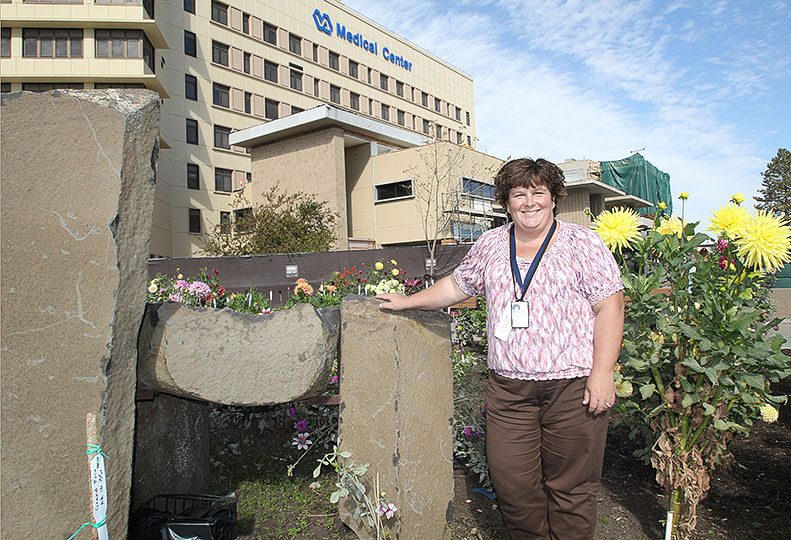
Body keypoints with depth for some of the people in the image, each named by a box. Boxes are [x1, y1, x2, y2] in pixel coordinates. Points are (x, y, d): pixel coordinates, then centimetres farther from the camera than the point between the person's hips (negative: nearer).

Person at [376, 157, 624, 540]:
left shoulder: (583, 243, 1)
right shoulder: (490, 245, 12)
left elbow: (609, 307, -3)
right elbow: (457, 285, 23)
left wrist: (602, 372, -10)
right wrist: (407, 302, 24)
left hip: (573, 387, -3)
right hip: (507, 389, 3)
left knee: (571, 486, 6)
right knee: (511, 482, 5)